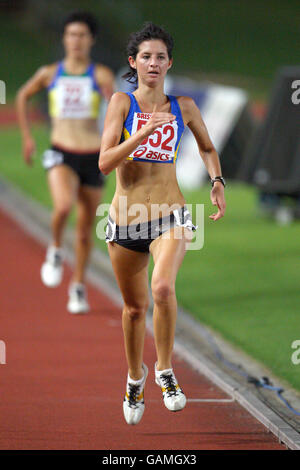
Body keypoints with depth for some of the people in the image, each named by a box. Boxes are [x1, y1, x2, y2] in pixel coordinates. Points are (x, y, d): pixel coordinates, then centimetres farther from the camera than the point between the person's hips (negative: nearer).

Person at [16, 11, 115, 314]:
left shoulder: (101, 75, -2)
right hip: (61, 154, -1)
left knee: (85, 229, 9)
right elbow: (23, 96, 19)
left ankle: (78, 287, 27)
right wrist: (26, 137, 16)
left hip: (92, 157, 1)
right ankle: (55, 249, 0)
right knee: (63, 206, -30)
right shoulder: (50, 73, 3)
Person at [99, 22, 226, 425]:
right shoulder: (122, 102, -3)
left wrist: (217, 182, 6)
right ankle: (135, 377, 39)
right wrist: (143, 132, -21)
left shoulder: (183, 106, 4)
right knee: (134, 307, 13)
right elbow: (104, 162, -12)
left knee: (163, 287, -28)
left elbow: (207, 148, 23)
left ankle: (165, 370, -10)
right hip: (126, 219, 0)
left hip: (170, 216, 0)